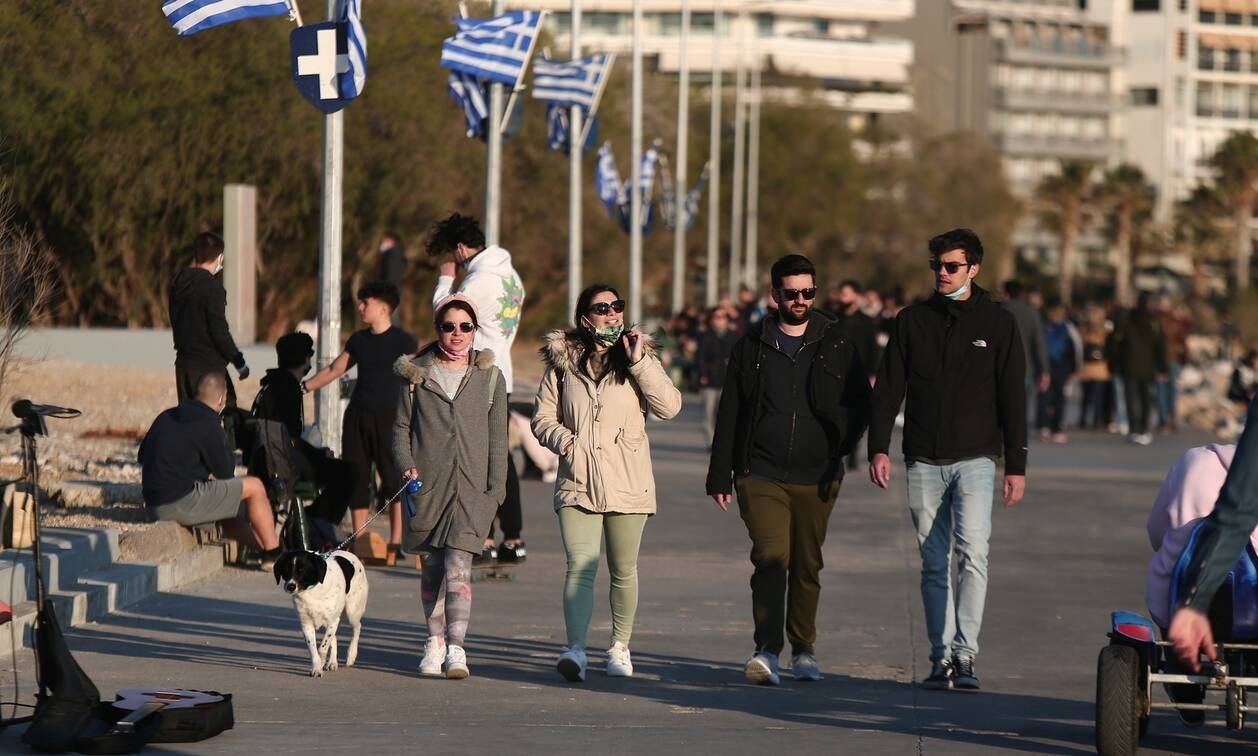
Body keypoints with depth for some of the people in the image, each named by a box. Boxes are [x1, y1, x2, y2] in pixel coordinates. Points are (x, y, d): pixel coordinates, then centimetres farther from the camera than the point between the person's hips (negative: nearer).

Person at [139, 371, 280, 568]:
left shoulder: (166, 417, 12)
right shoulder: (208, 426, -13)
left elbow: (143, 456, 23)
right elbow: (225, 472, -5)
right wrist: (222, 437, 10)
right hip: (180, 503, -9)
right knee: (254, 487, 0)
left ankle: (262, 549, 31)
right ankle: (273, 555, 8)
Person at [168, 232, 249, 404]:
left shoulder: (177, 282, 7)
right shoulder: (212, 288, -16)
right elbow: (219, 331, -16)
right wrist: (239, 362, -7)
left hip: (183, 364, 8)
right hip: (209, 366, -7)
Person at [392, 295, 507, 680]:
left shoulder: (490, 378, 8)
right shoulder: (416, 374, 8)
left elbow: (497, 439, 9)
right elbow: (401, 427, 10)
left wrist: (496, 489, 1)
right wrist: (406, 465, -7)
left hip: (471, 487, -1)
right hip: (426, 484, 1)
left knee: (458, 567, -14)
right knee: (432, 569, 8)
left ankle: (456, 649, -19)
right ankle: (435, 642, 22)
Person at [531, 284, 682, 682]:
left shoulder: (639, 359, 6)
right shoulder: (563, 362, 6)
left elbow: (669, 406, -8)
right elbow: (543, 419, 12)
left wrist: (639, 362, -13)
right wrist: (566, 441, -8)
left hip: (627, 484, 1)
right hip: (578, 484, -1)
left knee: (623, 570, 10)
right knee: (581, 565, -16)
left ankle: (620, 645, 26)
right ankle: (576, 649, -25)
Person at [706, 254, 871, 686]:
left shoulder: (835, 346, 7)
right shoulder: (753, 347, 6)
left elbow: (860, 403, 13)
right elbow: (729, 414, 9)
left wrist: (839, 448, -2)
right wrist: (720, 475, 5)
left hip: (816, 479, 2)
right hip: (761, 476, -2)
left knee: (807, 566, 9)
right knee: (771, 558, -16)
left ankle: (803, 649, 24)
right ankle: (767, 652, -22)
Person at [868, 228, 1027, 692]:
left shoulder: (998, 323, 4)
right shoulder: (912, 321, 9)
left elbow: (1013, 397, 5)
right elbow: (888, 388, 7)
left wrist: (1016, 465, 1)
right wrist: (879, 447, -5)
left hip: (974, 459, -2)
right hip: (923, 462, 2)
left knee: (972, 553, -17)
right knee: (933, 564, 4)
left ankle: (965, 653, -18)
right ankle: (942, 658, 8)